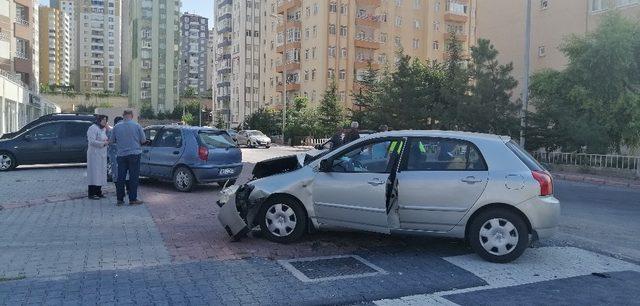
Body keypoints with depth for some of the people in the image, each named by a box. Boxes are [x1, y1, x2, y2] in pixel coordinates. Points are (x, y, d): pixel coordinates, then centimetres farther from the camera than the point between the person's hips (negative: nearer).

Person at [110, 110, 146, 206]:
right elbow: (143, 140, -2)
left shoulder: (117, 127, 1)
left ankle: (120, 199, 12)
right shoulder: (137, 126, -6)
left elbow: (112, 141, 8)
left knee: (121, 177, 8)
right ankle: (133, 199, 3)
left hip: (121, 155, 2)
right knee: (133, 177, 2)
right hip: (134, 154, -2)